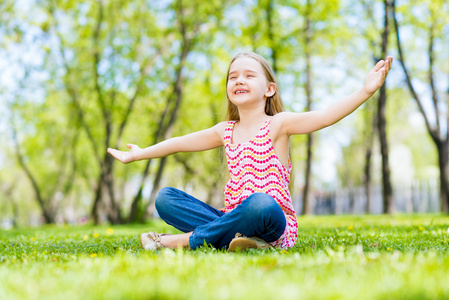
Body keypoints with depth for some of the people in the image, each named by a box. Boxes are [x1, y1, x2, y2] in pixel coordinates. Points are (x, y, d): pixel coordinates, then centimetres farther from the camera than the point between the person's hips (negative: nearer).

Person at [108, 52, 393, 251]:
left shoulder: (278, 124, -1)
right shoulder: (226, 131, 16)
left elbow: (325, 116, -17)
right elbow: (181, 142, 27)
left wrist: (364, 92, -32)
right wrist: (138, 154, 36)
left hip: (275, 222, -5)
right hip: (232, 217, 6)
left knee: (260, 203, -41)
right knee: (165, 198, -8)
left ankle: (189, 239, -22)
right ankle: (239, 238, -28)